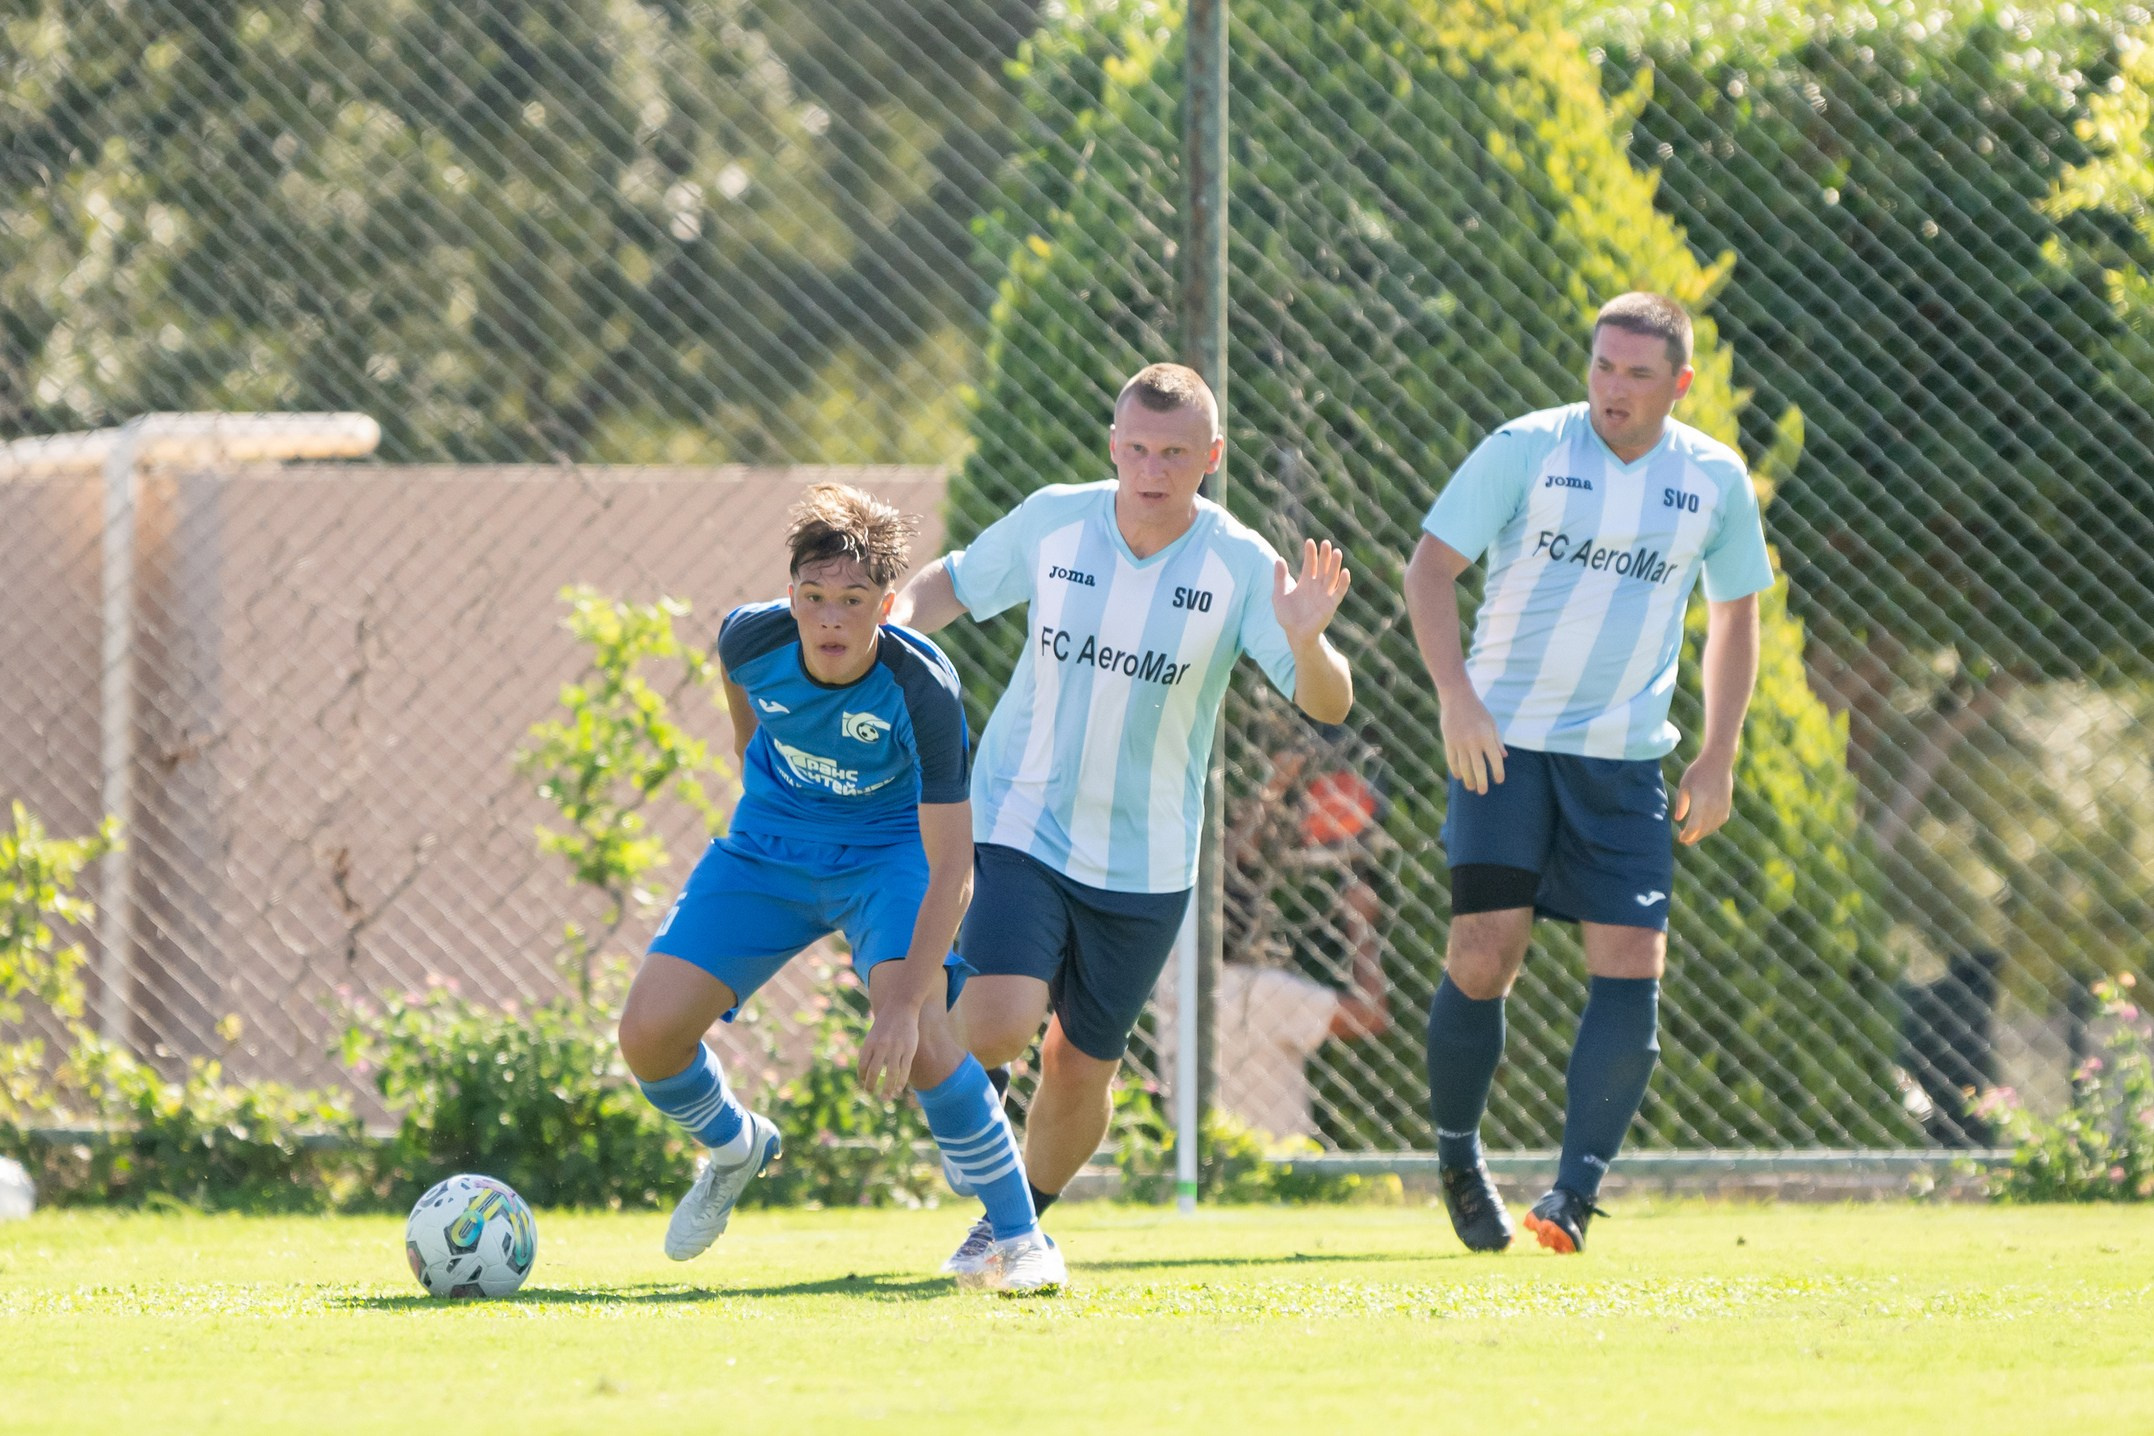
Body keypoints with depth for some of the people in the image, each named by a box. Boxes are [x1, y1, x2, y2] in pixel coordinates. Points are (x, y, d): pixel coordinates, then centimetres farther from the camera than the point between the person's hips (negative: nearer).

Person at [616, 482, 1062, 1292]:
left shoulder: (923, 687, -31)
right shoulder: (752, 638, -22)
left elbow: (950, 865, -31)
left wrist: (904, 1005, -39)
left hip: (888, 851, -4)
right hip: (768, 850, 4)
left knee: (915, 1033, -30)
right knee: (649, 1032, -9)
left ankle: (1018, 1237, -14)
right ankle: (734, 1148, 26)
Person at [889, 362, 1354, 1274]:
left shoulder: (1242, 567, -12)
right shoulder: (1050, 522, -8)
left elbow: (1327, 705, -17)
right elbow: (949, 585, 10)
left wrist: (1306, 644, -40)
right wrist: (894, 626, -12)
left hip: (1145, 864, 1)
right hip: (1022, 828, -1)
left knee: (1081, 1071, 10)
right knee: (999, 1028, -22)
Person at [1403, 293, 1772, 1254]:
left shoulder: (1716, 479, 3)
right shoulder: (1524, 450, -6)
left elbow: (1735, 614, 16)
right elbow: (1430, 568, -3)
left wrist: (1717, 758, 8)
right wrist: (1456, 696, -17)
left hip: (1626, 760, 3)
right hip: (1504, 741, -3)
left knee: (1632, 966, -10)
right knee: (1484, 952, -11)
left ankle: (1575, 1191, -6)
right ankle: (1457, 1158, 11)